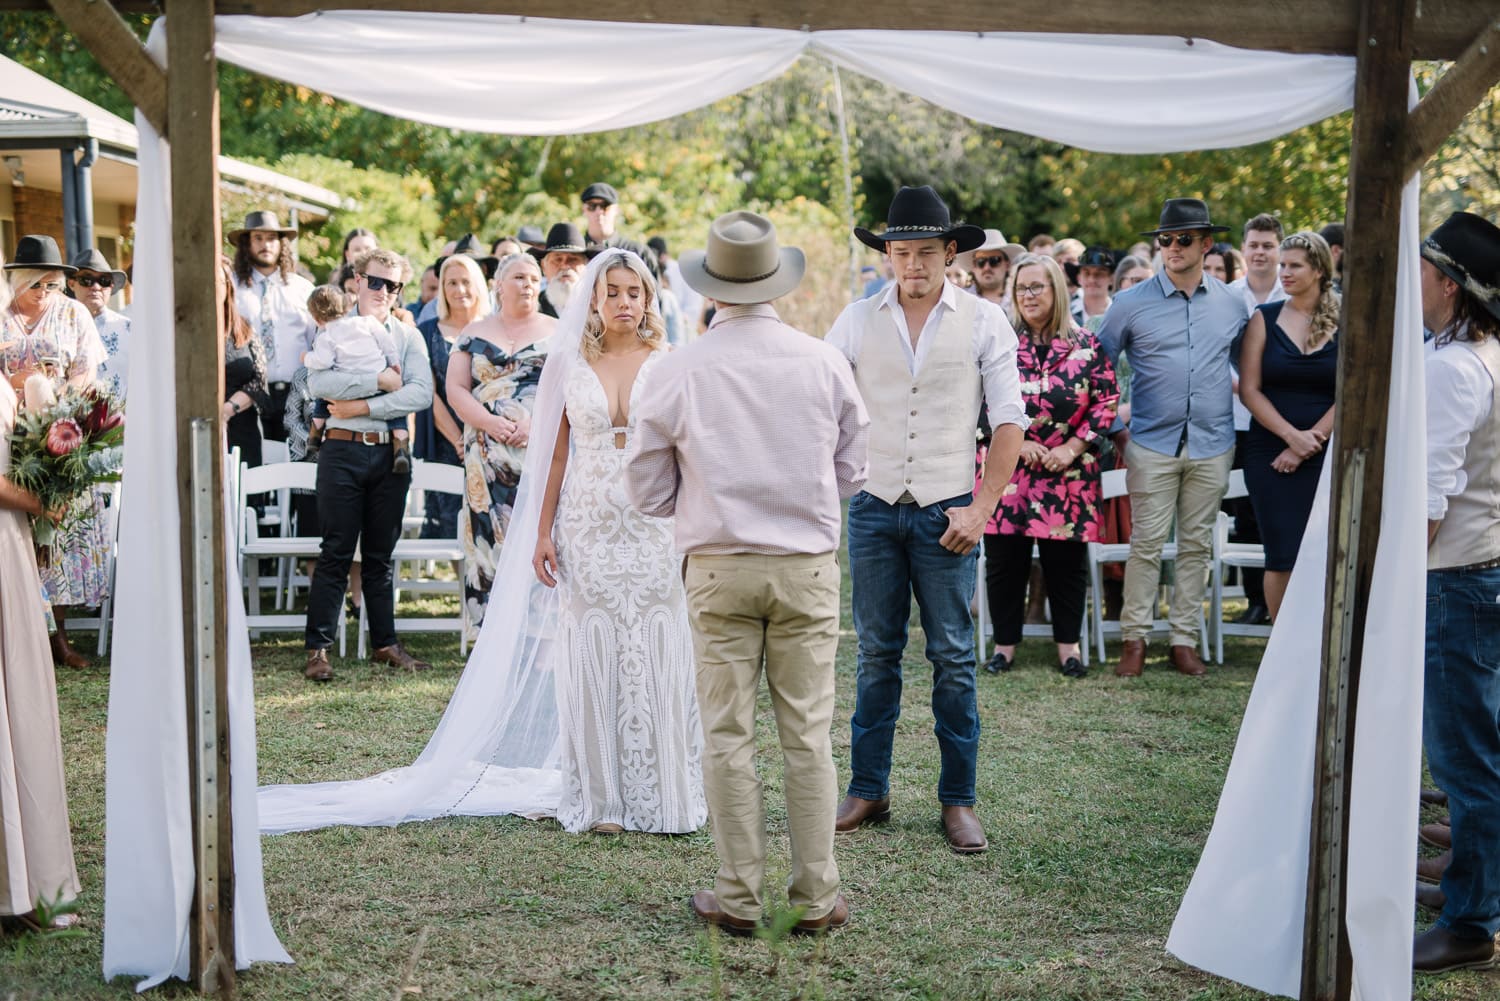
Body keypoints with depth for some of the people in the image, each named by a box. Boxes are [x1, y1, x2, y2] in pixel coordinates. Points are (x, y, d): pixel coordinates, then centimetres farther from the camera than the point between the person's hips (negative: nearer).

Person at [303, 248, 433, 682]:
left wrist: (362, 406, -12)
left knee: (380, 555, 10)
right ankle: (318, 648, -2)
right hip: (343, 451, -2)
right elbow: (318, 383, -12)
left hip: (391, 452, 3)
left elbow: (422, 393, -5)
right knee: (336, 554, -5)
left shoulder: (409, 336, 12)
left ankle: (385, 643, 17)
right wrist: (380, 380, -14)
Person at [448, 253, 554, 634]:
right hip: (488, 457, 1)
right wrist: (490, 422, -11)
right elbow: (455, 388, 5)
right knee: (490, 540, -1)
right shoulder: (475, 333, 13)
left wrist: (536, 420, -15)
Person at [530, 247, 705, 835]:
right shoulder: (575, 369, 6)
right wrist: (543, 533, 4)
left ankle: (661, 797, 11)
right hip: (589, 526, 1)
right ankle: (603, 799, 12)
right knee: (595, 658, 3)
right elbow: (559, 456, 9)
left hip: (654, 527, -1)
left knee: (656, 658, 0)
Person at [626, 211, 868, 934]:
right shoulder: (824, 363, -3)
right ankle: (816, 897, 11)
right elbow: (852, 472, 7)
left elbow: (648, 492, 3)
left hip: (719, 569, -1)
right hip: (807, 567, 1)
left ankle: (738, 898, 12)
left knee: (728, 736, 6)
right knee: (809, 735, 6)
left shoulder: (677, 371, -5)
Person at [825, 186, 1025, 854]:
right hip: (874, 506, 2)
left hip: (947, 511, -2)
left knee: (953, 658, 2)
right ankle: (867, 791, 19)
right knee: (876, 654, 9)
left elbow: (1008, 420, 0)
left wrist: (982, 510, -6)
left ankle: (958, 799, 13)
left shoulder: (983, 321, 0)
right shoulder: (858, 320, 5)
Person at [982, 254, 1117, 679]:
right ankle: (1005, 642, 18)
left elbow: (1107, 401, 3)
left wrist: (1072, 447, -8)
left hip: (1068, 472, 0)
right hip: (1006, 469, 0)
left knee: (1066, 559, 6)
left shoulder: (1084, 345, 3)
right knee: (1004, 558, 4)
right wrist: (1016, 442, -10)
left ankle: (1068, 642, 20)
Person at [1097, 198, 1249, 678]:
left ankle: (1184, 639, 15)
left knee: (1197, 545, 7)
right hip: (1152, 444, -2)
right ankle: (1135, 638, 7)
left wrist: (1241, 395, 15)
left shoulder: (1232, 304, 7)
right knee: (1147, 543, -3)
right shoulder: (1131, 304, 0)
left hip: (1212, 445, 2)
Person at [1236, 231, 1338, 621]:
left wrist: (1312, 439, -10)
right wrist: (1292, 436, -11)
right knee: (1283, 556, -2)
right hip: (1270, 451, 0)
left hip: (1327, 452, 0)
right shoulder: (1264, 318, 4)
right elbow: (1250, 390, -1)